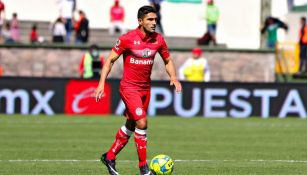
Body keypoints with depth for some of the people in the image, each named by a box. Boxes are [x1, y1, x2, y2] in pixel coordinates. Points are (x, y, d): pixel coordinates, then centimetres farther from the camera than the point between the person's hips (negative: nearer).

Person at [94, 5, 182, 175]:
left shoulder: (158, 40, -1)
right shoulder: (127, 39, -15)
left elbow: (168, 60, 12)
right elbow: (110, 60, -8)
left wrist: (173, 77, -7)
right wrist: (102, 83, -16)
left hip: (146, 88, 6)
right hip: (129, 87, -6)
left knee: (131, 126, 15)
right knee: (142, 123, -17)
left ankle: (109, 157, 33)